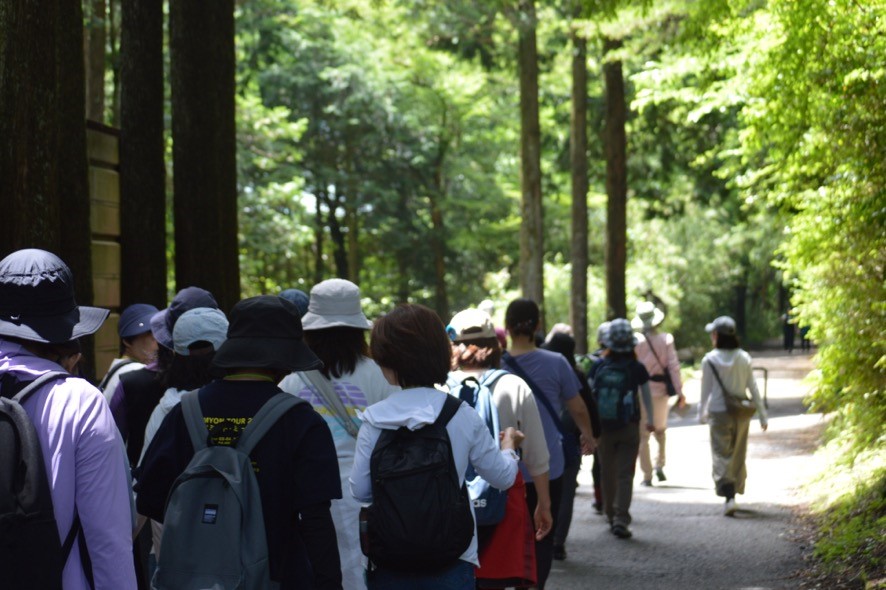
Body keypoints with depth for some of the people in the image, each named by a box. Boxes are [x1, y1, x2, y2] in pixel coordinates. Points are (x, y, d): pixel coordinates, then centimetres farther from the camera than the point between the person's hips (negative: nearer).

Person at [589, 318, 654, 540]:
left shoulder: (598, 367, -4)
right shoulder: (637, 369, -6)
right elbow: (647, 397, 3)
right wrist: (651, 420, 19)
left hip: (603, 428, 2)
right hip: (629, 428, -2)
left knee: (607, 473, 15)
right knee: (625, 475, -1)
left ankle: (611, 515, 27)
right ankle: (621, 519, -12)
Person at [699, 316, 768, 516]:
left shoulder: (710, 360, -9)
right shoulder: (744, 358, -1)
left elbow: (706, 390, -2)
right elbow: (753, 388, 2)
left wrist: (702, 413, 13)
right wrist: (763, 415, 9)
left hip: (719, 413, -3)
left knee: (721, 455, -2)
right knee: (738, 455, 16)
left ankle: (729, 496, -16)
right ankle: (735, 492, 26)